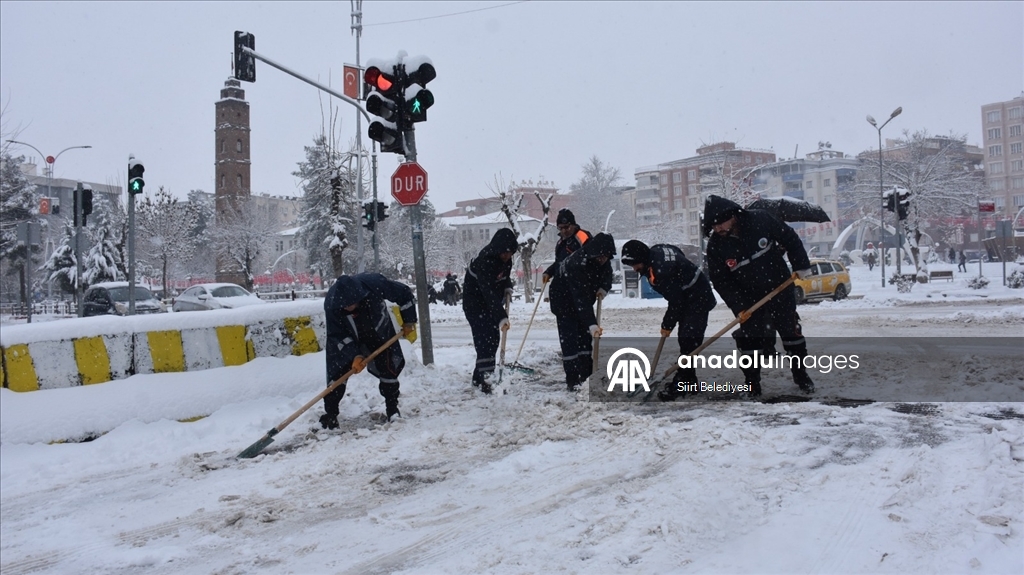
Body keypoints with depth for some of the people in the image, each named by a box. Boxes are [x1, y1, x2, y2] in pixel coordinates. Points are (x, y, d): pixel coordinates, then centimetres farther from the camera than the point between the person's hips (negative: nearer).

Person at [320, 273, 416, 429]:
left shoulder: (374, 283, -38)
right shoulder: (331, 303, -35)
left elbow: (404, 294, -21)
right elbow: (337, 335, -21)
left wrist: (408, 322, -12)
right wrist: (354, 355, -31)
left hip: (379, 331, 1)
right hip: (347, 336, -1)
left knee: (388, 367, -1)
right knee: (337, 370, -10)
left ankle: (392, 408, 16)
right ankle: (330, 414, 0)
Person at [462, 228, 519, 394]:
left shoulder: (504, 256, -8)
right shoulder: (484, 260, -33)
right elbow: (489, 292, -40)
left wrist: (508, 287, -5)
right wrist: (501, 317, -46)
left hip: (493, 302, 8)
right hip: (475, 302, -8)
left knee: (494, 337, 9)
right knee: (484, 338, -17)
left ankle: (479, 376, 19)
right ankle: (485, 379, -17)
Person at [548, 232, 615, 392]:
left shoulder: (602, 259, -17)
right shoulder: (576, 264, -40)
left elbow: (607, 274, 5)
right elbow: (581, 299, -44)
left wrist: (603, 288, -17)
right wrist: (592, 324, -49)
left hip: (584, 301, 7)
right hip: (564, 300, -7)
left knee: (586, 337, 6)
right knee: (569, 339, -14)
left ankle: (586, 377, 12)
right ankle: (572, 381, -12)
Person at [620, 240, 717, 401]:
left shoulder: (661, 269, -33)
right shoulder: (654, 251, -4)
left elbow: (675, 301, -25)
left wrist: (667, 324, -11)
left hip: (698, 299, -11)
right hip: (686, 298, 11)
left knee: (689, 341, -16)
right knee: (684, 339, 14)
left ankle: (680, 384, -16)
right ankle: (688, 379, 23)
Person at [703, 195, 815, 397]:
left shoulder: (761, 220, -21)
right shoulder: (715, 245, -17)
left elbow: (790, 239, -6)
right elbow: (720, 281, -12)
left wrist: (801, 266, -7)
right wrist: (738, 306, -19)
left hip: (780, 287, 0)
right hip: (749, 297, 0)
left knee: (791, 331, 11)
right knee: (749, 339, -4)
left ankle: (801, 374, 28)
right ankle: (752, 384, 8)